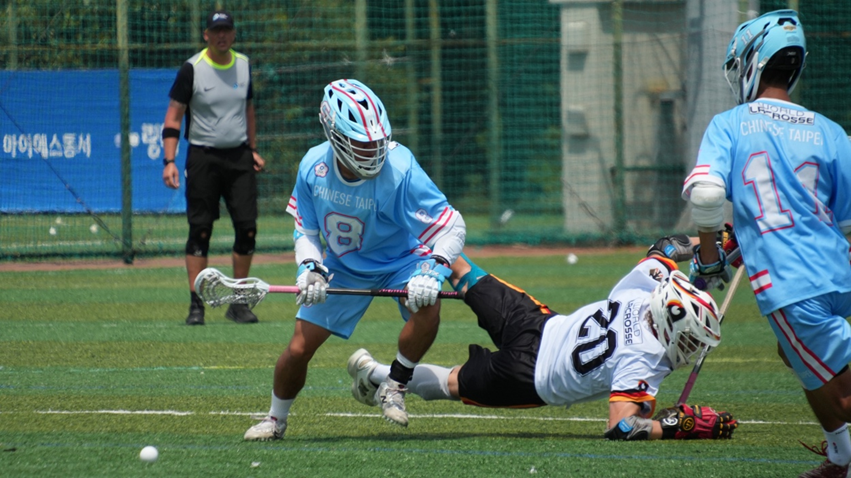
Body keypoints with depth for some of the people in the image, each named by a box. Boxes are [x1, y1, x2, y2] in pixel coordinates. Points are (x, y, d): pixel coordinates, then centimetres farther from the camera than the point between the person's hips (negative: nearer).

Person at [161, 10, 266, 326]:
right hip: (203, 158, -4)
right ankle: (196, 305, 0)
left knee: (247, 228, -2)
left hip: (239, 157, 4)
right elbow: (173, 116, -7)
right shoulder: (192, 69, -7)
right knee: (200, 231, -4)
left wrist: (253, 150, 18)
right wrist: (169, 161, -15)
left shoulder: (243, 65, 8)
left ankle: (238, 304, 8)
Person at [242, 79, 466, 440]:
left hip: (398, 260, -3)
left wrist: (432, 271, -40)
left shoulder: (399, 170, -31)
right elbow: (305, 228, -1)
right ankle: (276, 419, 29)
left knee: (427, 306, -36)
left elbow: (451, 226, -26)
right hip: (343, 266, 3)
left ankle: (395, 387, -12)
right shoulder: (313, 166, -18)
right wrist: (309, 268, -19)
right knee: (298, 349, -1)